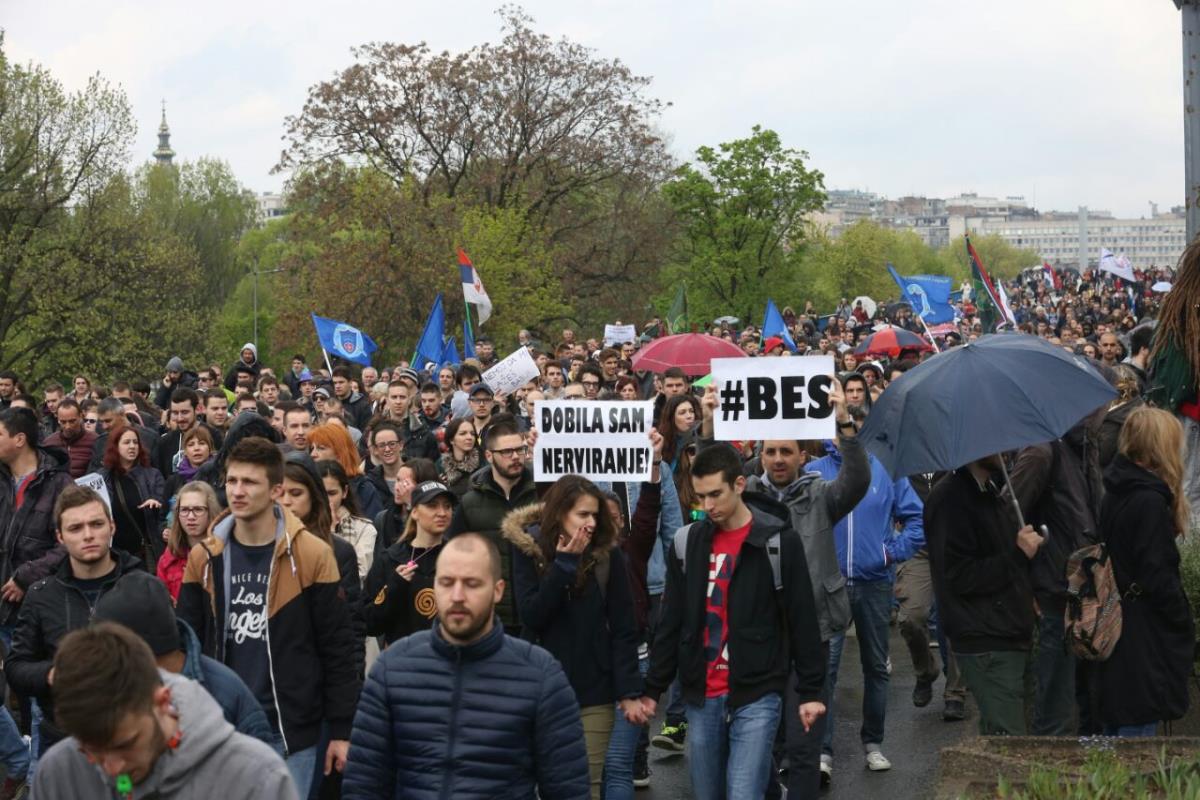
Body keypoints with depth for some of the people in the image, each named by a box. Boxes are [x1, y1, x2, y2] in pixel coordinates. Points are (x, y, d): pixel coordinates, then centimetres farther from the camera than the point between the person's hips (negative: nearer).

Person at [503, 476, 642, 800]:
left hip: (593, 690, -1)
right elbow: (531, 617, -12)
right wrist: (563, 565, -19)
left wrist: (629, 691, -10)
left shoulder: (608, 555, -5)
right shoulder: (527, 548, -5)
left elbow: (623, 630, -4)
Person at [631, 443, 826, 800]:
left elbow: (802, 621, -4)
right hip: (701, 697, 4)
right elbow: (671, 623, 10)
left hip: (756, 696, -4)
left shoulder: (779, 541, -6)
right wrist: (653, 689, 8)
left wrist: (811, 690, -5)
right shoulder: (687, 541, 5)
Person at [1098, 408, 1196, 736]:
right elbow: (1157, 577, -21)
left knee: (1115, 725, 17)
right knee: (1139, 725, -3)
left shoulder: (1117, 493, 8)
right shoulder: (1150, 502, -20)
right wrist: (1185, 625, -9)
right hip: (1146, 642, -9)